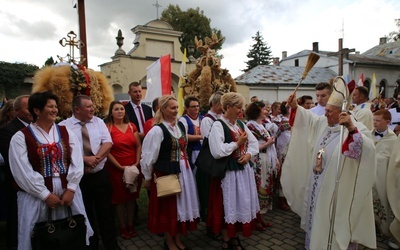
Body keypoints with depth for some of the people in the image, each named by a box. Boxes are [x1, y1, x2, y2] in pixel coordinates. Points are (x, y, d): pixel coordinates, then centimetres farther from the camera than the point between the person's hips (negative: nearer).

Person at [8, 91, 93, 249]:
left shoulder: (66, 132, 6)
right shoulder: (21, 137, -4)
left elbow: (77, 162, 0)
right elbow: (23, 171, -10)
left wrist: (71, 189, -9)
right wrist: (45, 195, -11)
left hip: (68, 192, 3)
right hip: (36, 196, -3)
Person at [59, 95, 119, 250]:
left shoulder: (98, 122, 3)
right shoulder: (64, 126, -6)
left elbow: (108, 143, -5)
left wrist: (96, 158, -18)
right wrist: (85, 159, -18)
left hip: (100, 174, 2)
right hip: (78, 177, -1)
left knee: (106, 212, 9)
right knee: (85, 214, 14)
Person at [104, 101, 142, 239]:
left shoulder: (132, 126, 7)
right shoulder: (107, 127, -8)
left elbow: (138, 146, 7)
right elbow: (107, 150, -12)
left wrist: (137, 163, -6)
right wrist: (120, 167, -14)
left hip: (134, 168, 4)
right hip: (116, 169, -4)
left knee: (131, 197, 13)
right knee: (119, 198, 8)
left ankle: (130, 225, 28)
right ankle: (122, 227, 24)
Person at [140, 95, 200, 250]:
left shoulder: (180, 126, 6)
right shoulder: (157, 130, -16)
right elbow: (149, 156, -11)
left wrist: (185, 166, 17)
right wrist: (148, 178, -3)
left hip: (183, 172, 7)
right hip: (166, 174, -7)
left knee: (181, 205, 15)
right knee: (168, 207, 8)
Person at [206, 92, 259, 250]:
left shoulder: (241, 124, 9)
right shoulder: (218, 125, -14)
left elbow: (254, 143, 12)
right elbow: (217, 152, -25)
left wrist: (249, 154, -8)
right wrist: (237, 143, -15)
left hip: (243, 170, 7)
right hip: (227, 172, -7)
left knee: (242, 203, 15)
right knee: (228, 205, 5)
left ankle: (235, 237, 33)